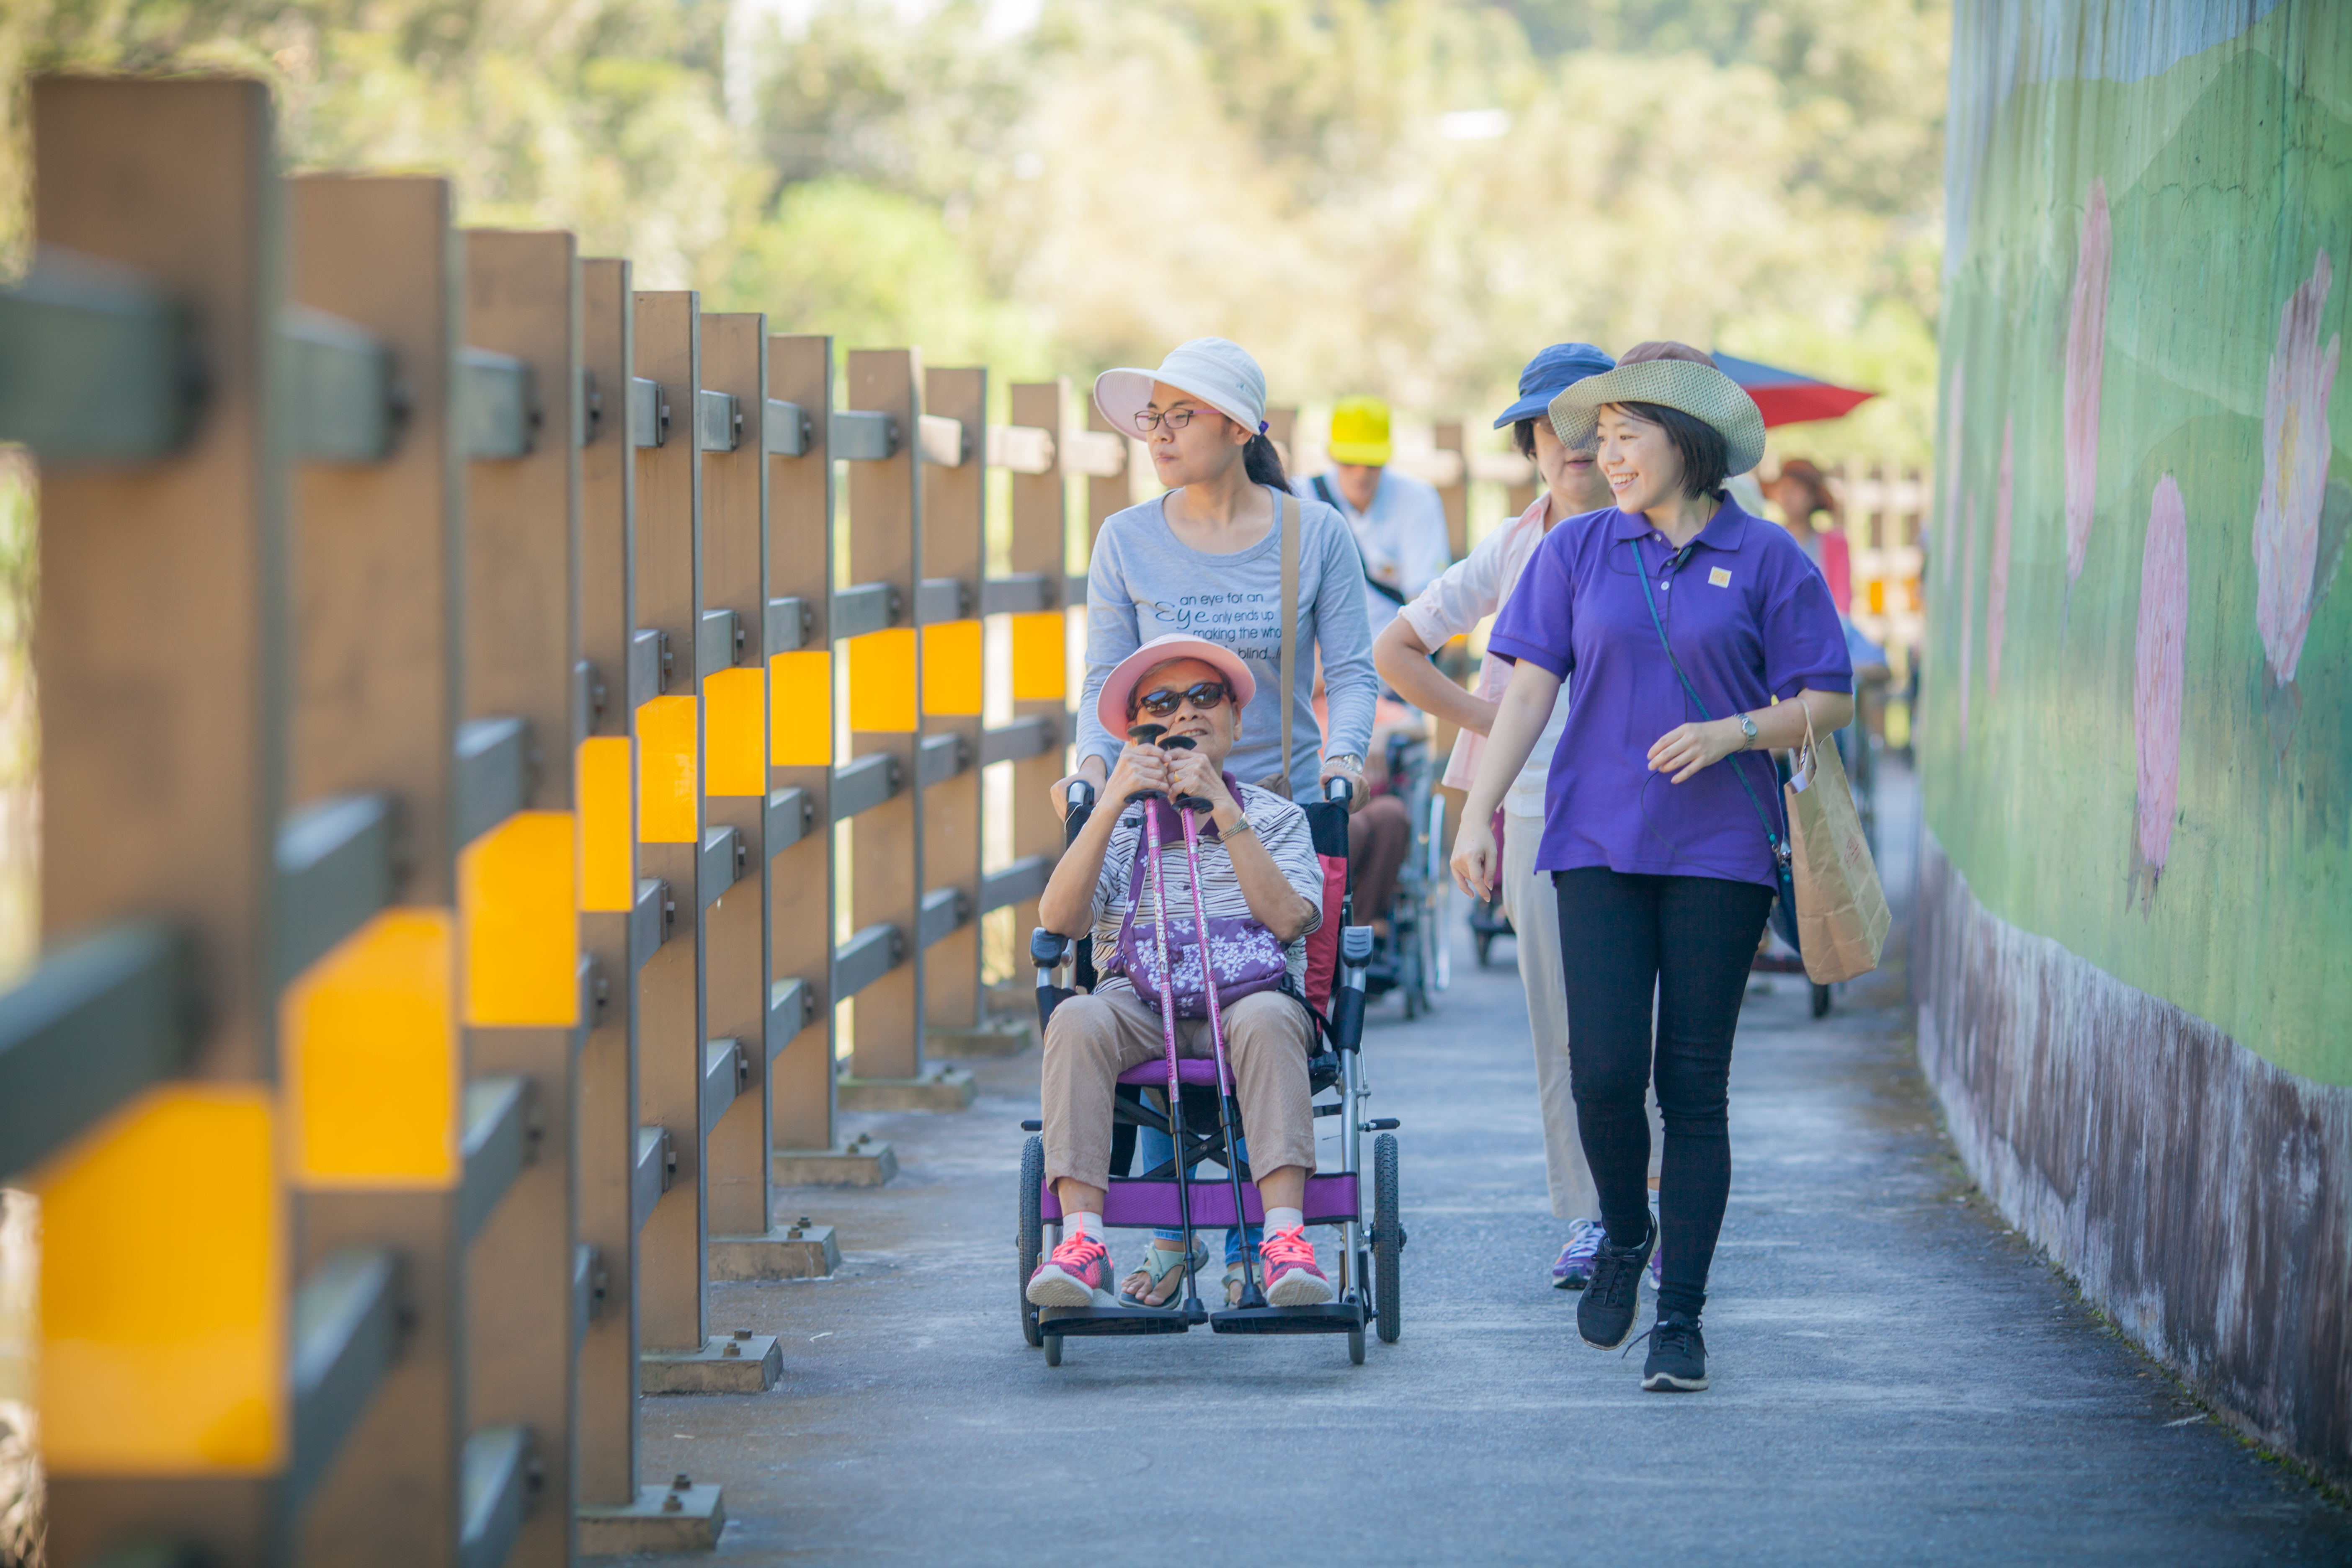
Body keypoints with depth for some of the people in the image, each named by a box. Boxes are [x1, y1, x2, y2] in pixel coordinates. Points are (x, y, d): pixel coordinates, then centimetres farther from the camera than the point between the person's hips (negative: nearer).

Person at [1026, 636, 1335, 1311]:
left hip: (1246, 996, -1)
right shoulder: (1120, 823, 18)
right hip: (1139, 1006, 1)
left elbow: (1286, 919, -5)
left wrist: (1222, 811, -10)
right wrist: (1113, 801, -8)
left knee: (1266, 1018, -37)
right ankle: (1081, 1240, -38)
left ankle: (1285, 1237, -42)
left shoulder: (1273, 818, 16)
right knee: (1077, 1021, -33)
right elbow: (1059, 919, 0)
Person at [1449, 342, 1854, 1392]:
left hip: (1719, 852, -1)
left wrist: (1732, 732, -15)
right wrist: (1478, 813, -2)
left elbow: (1826, 701, 2)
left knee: (1694, 1085, -1)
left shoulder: (1764, 558, 2)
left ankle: (1681, 1317, 5)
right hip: (1598, 843, 1)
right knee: (1604, 1071, -8)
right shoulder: (1577, 552, 8)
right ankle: (1623, 1237, 21)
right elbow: (1528, 688, 6)